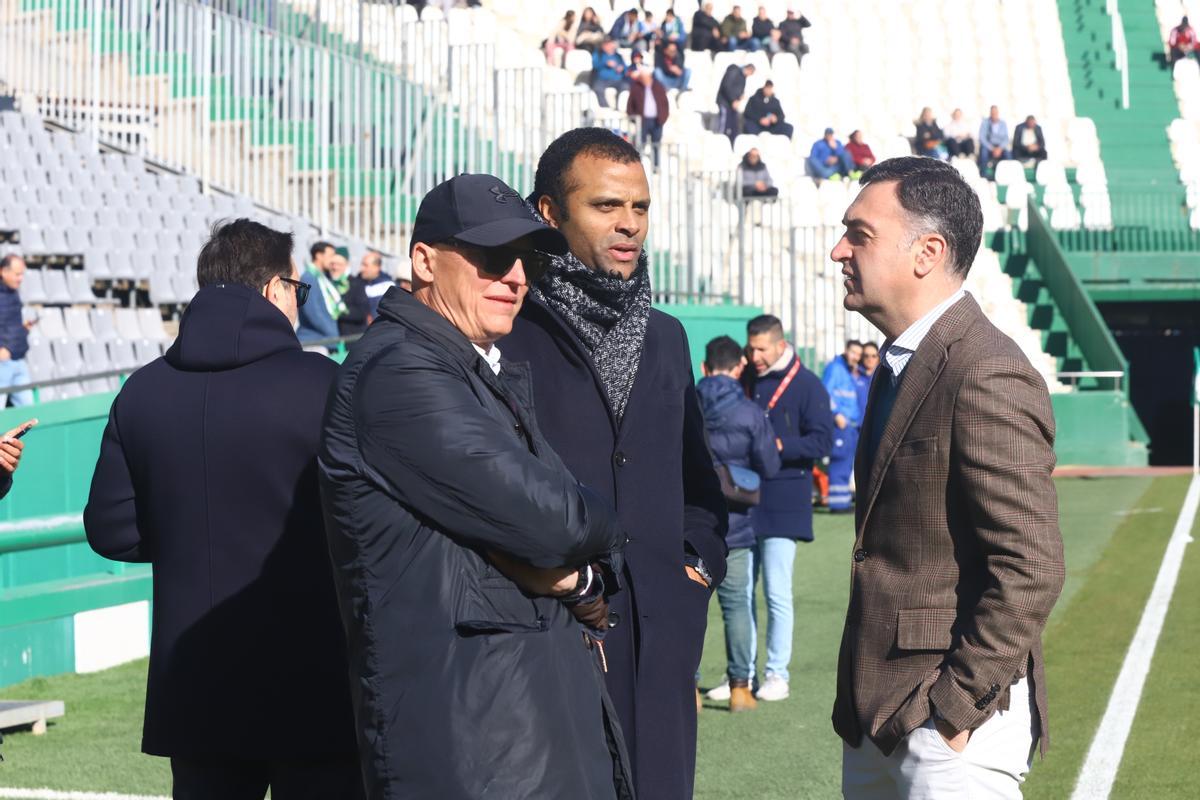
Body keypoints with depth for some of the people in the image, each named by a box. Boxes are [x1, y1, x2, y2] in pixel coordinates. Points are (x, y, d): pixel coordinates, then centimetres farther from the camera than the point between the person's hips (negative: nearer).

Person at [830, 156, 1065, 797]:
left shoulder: (988, 377, -18)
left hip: (951, 724, -9)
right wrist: (860, 697, 15)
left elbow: (1030, 570, -21)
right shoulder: (901, 364, 12)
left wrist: (956, 708, -17)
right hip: (875, 718, 9)